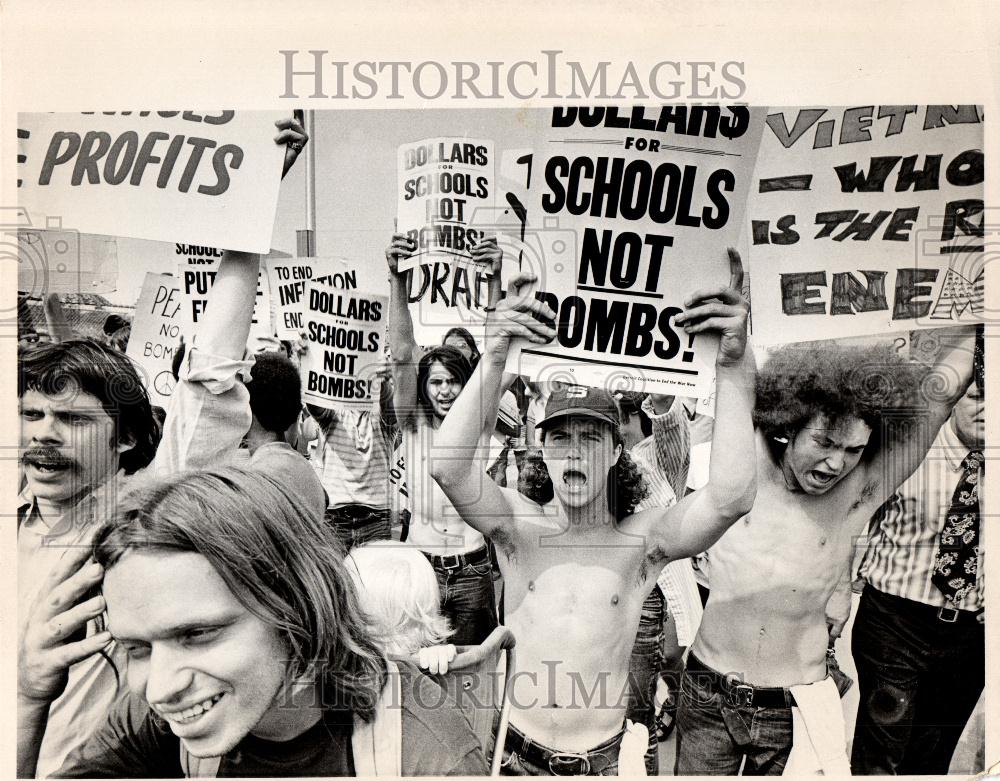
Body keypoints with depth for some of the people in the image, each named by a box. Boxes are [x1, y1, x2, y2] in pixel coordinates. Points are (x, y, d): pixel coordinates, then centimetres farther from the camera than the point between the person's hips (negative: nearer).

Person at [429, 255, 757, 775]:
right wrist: (494, 357, -39)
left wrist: (733, 367, -38)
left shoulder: (642, 537, -14)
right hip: (520, 751, 1)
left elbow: (732, 497, -31)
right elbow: (447, 468, -29)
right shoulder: (518, 525, -12)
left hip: (605, 756, 0)